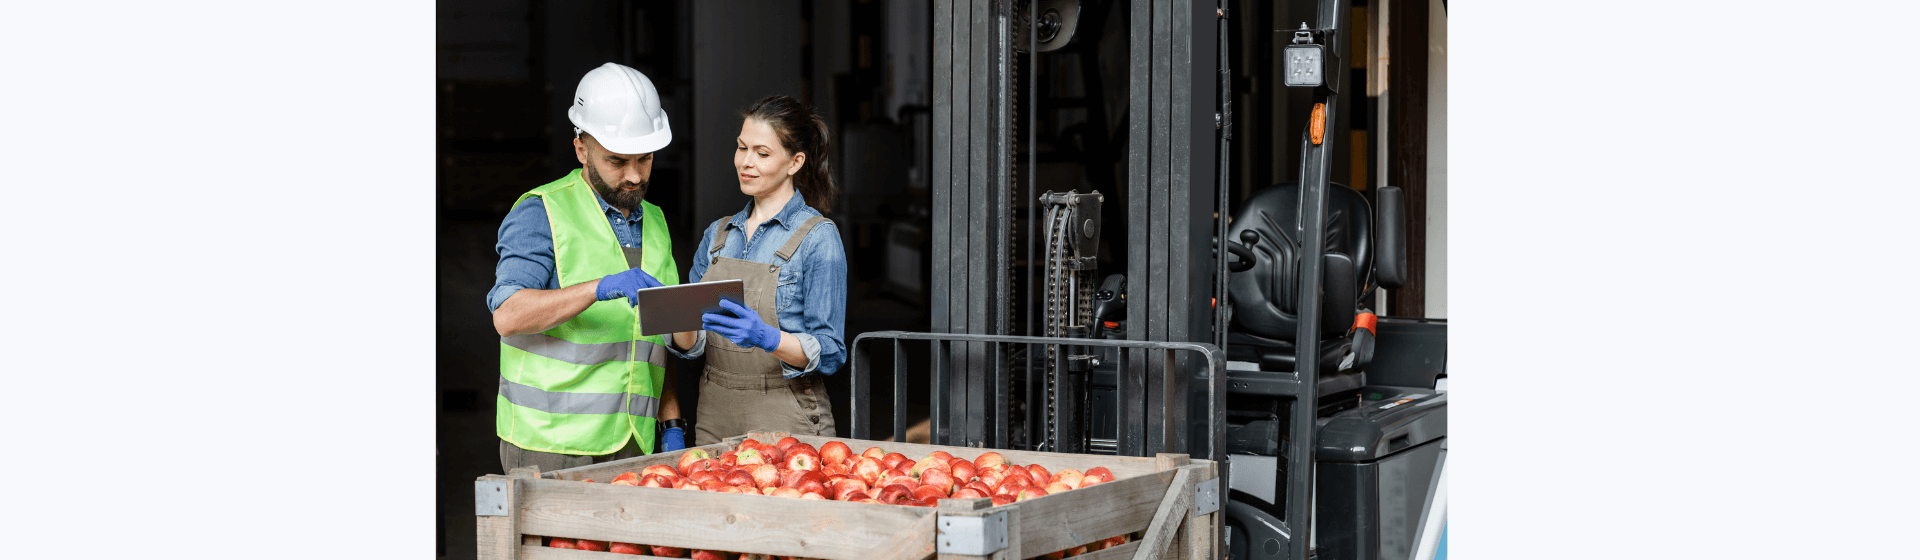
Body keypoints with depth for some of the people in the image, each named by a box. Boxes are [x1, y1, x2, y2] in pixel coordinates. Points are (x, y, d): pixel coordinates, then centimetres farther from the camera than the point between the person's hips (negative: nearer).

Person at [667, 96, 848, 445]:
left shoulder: (818, 238, -6)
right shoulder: (717, 235, 12)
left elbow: (830, 353, -10)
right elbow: (691, 345, 11)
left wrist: (767, 338, -26)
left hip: (785, 427, -5)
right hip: (714, 421, 5)